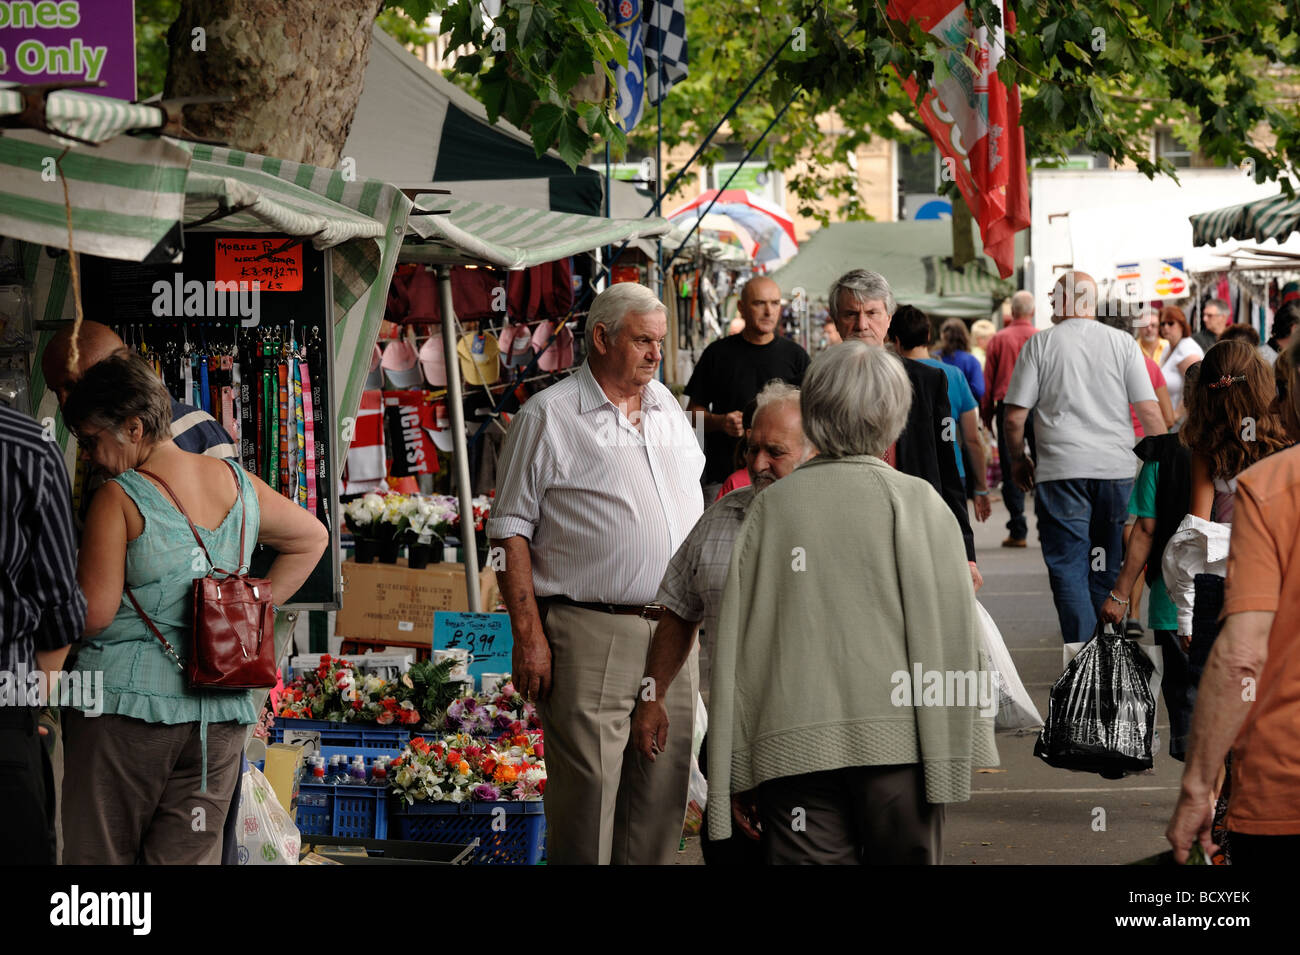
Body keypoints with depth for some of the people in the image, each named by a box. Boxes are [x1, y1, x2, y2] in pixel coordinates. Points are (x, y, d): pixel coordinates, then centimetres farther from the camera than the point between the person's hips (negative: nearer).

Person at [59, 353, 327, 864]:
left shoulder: (118, 499, -9)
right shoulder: (239, 483, 9)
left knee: (99, 856, 3)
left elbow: (93, 614, -12)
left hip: (126, 699, -5)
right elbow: (311, 537, 24)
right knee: (189, 858, 7)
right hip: (220, 714, 5)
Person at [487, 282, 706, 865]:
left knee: (663, 787, 7)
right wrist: (528, 636, -11)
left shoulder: (668, 408, 16)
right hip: (590, 636, -6)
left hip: (673, 633, 6)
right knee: (587, 789, -7)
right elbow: (512, 532, -4)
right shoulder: (547, 417, -2)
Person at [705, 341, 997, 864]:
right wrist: (956, 751, 5)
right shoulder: (916, 502, 0)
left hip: (794, 746, 1)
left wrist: (736, 773, 11)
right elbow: (952, 633, -2)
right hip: (898, 740, -1)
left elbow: (735, 642, 5)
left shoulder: (770, 506, 5)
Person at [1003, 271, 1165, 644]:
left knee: (1068, 568, -2)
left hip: (1061, 472, -2)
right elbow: (1149, 411, 2)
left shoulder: (1040, 345, 0)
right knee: (1108, 568, 14)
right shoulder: (1123, 343, 6)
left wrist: (1018, 459, 16)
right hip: (1117, 469, 3)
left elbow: (1014, 417, -1)